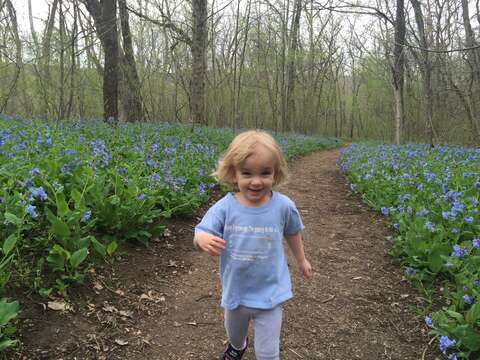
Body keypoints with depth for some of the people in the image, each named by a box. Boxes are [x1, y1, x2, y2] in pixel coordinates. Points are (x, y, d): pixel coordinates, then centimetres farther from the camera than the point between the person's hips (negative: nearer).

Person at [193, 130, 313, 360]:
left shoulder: (283, 206, -17)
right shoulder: (224, 207, -19)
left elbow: (292, 233, 3)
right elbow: (201, 235, -19)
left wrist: (301, 260, 19)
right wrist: (203, 239, -44)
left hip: (269, 294, -2)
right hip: (235, 292, 2)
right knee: (234, 333, 31)